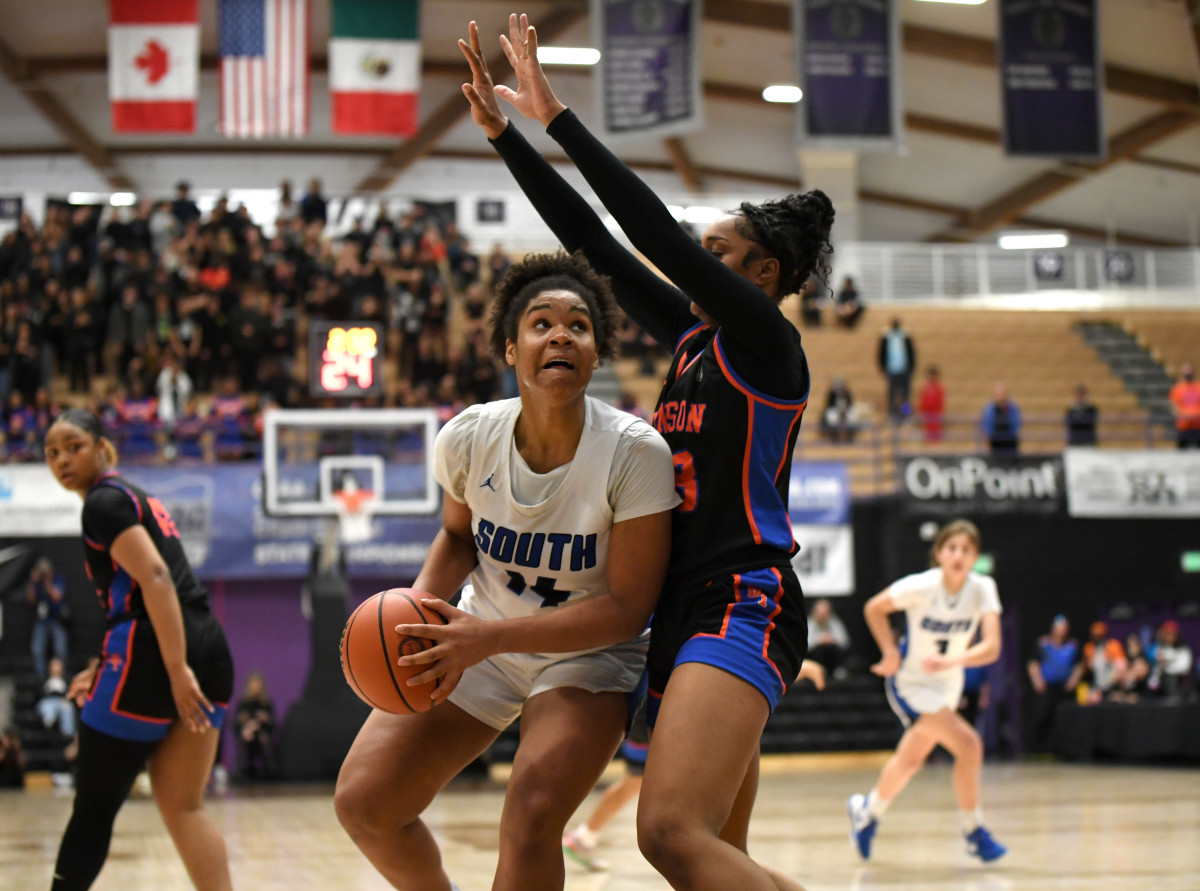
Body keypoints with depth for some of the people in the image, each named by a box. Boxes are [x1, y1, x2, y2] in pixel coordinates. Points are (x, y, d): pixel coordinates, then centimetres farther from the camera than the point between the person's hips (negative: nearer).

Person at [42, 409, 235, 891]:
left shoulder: (103, 502, -5)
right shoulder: (136, 498, 24)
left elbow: (155, 577, -18)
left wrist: (176, 670, -25)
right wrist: (105, 669, 28)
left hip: (153, 654, -9)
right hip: (207, 648, 9)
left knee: (93, 810, 2)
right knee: (183, 808, 9)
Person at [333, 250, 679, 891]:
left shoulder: (635, 454, -25)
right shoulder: (468, 437, -14)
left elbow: (627, 609, -23)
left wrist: (489, 636, -31)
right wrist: (419, 609, -13)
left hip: (589, 653, -4)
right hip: (481, 641, 4)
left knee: (531, 816, -28)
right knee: (362, 802, -2)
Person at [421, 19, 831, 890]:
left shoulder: (766, 339, -5)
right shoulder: (694, 332, 18)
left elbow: (654, 233, -12)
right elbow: (594, 241, 16)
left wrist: (556, 115, -9)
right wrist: (502, 130, 14)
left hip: (745, 603, -10)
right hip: (687, 606, 10)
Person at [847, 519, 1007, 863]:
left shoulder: (982, 590, -18)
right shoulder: (920, 587, -25)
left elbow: (991, 647, -27)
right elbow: (874, 609, -9)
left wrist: (951, 661, -42)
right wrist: (891, 652, -13)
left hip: (947, 686, 5)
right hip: (910, 683, -5)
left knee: (910, 760, 22)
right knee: (968, 745, -20)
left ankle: (867, 810, 47)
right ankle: (974, 833, -5)